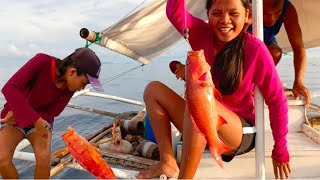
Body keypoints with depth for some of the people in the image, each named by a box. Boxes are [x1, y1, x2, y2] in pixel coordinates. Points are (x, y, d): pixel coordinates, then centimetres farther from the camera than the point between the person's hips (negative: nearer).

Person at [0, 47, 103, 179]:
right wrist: (35, 120, -41)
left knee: (44, 158, -24)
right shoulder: (42, 62, -29)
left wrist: (19, 116, -25)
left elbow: (51, 113, -10)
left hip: (41, 119, 2)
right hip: (14, 118, -1)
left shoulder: (70, 87, -17)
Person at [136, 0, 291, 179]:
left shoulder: (255, 49, -13)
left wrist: (280, 152, -7)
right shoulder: (202, 34, -2)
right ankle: (168, 162, -14)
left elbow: (277, 100, -9)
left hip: (240, 133, -4)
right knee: (154, 89, -6)